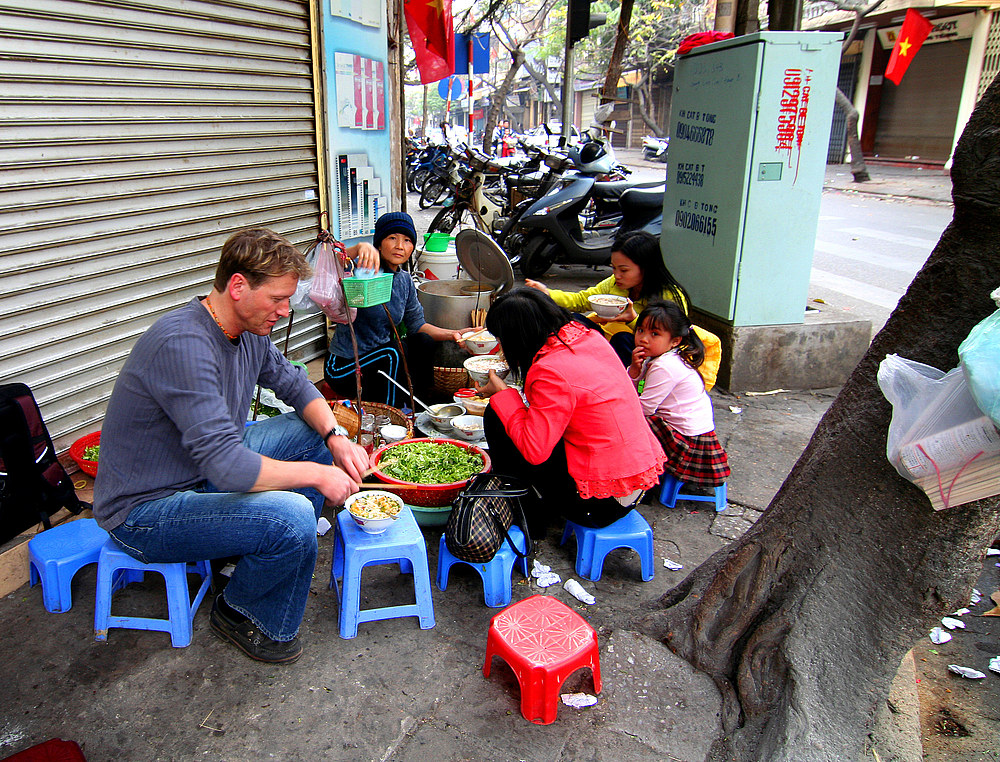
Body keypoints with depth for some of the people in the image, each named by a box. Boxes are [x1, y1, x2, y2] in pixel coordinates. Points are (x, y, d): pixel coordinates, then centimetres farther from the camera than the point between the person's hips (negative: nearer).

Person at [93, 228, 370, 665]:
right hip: (146, 510, -9)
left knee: (313, 429, 7)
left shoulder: (248, 330, -2)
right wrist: (316, 474, -25)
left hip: (209, 468, 9)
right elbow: (227, 466, -37)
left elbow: (294, 384, 12)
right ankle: (239, 613, 1)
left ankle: (275, 555, 15)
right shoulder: (182, 344, -31)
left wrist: (335, 437, -7)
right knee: (291, 516, -31)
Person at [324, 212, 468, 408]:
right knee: (394, 352, -29)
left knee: (423, 341, -10)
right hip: (344, 366, -6)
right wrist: (358, 249, -53)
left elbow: (417, 324, 7)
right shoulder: (365, 273, -17)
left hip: (378, 356, 7)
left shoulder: (404, 280, 3)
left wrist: (452, 334, -7)